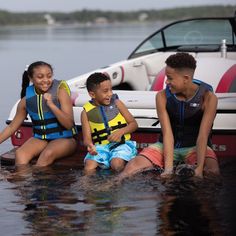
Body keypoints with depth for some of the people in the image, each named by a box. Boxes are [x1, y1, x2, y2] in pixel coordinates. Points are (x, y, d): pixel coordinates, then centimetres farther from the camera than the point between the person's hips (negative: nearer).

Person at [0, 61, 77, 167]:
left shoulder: (60, 92, -7)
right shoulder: (26, 99, 1)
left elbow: (69, 124, -14)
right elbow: (12, 127, 12)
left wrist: (51, 104, -23)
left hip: (65, 138, -3)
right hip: (40, 138, 3)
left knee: (48, 154, -35)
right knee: (20, 154, -26)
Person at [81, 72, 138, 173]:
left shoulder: (116, 103, 7)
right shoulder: (86, 112, 5)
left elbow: (133, 124, 9)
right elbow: (87, 138, 0)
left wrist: (120, 132, -11)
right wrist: (89, 145, -25)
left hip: (120, 143, 0)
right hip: (100, 147, 0)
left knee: (117, 164, -32)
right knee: (89, 168, -29)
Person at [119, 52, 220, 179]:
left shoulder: (208, 98, -17)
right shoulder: (162, 96, -10)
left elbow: (203, 136, -22)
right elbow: (167, 133, -17)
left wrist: (199, 168, -34)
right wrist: (168, 168, -28)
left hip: (195, 146, -2)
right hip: (166, 145, 2)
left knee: (213, 172, -33)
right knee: (131, 168, -19)